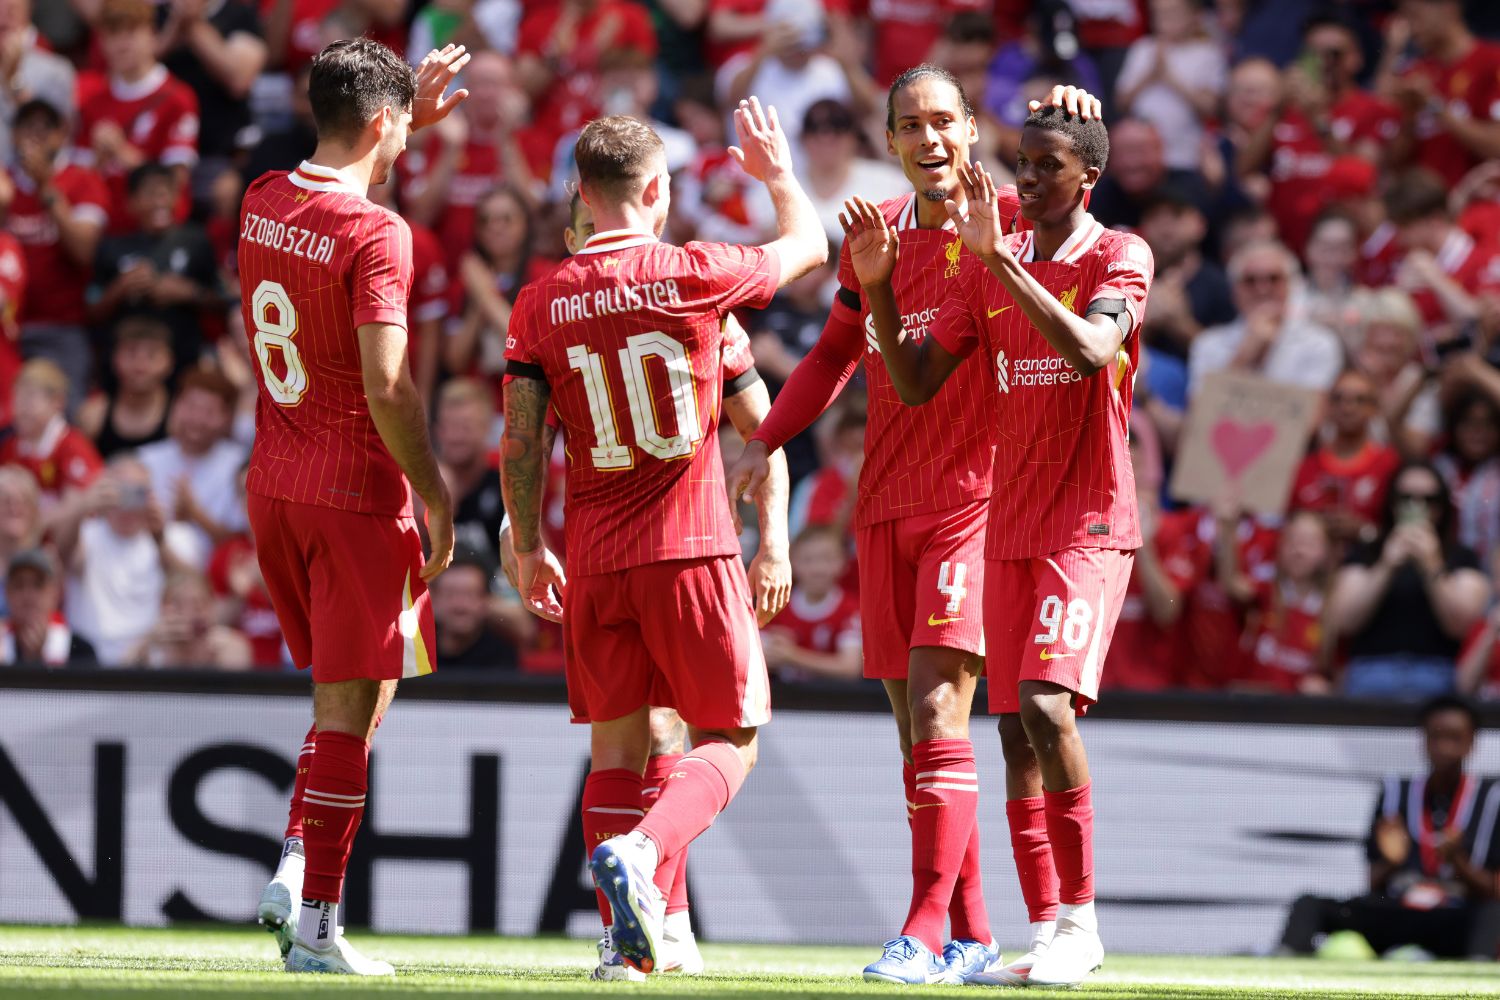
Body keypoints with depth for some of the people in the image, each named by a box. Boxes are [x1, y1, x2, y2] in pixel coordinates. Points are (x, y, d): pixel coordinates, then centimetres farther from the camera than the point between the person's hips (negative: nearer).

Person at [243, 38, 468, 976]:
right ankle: (316, 924, -3)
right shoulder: (377, 235, -18)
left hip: (273, 484, 8)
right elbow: (385, 389, -22)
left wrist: (414, 111, 31)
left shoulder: (263, 202, 5)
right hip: (357, 494, -8)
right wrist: (436, 493, -12)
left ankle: (294, 872, 8)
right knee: (349, 705, -1)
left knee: (352, 691, 20)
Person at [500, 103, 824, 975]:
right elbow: (809, 247, 11)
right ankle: (640, 850, -20)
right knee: (729, 739, 6)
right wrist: (778, 173, 30)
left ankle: (630, 937, 3)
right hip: (693, 551, -3)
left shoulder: (543, 304, 1)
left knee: (617, 748, 10)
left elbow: (520, 442, 1)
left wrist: (528, 547, 13)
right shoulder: (695, 275, -6)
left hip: (595, 565, 3)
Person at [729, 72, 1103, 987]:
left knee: (937, 708, -16)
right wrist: (767, 440, 14)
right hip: (886, 506, 6)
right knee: (914, 728, 6)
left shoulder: (1006, 223, -2)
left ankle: (926, 932, -17)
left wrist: (1080, 125, -32)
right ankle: (972, 936, 13)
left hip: (975, 498, -6)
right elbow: (837, 353, 23)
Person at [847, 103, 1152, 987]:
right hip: (1010, 528, 6)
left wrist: (998, 257, -30)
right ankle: (1049, 932, 8)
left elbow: (1092, 350, -26)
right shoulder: (988, 267, 12)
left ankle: (1080, 917, -13)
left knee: (1047, 703, -21)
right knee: (1015, 729, 3)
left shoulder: (1120, 257, -6)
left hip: (1089, 524, -6)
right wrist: (877, 284, -1)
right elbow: (916, 383, 12)